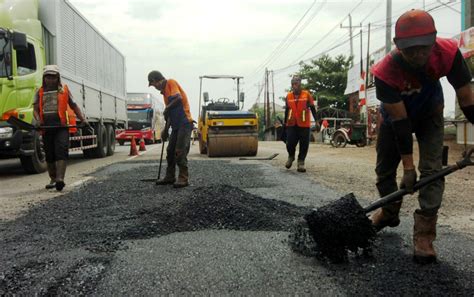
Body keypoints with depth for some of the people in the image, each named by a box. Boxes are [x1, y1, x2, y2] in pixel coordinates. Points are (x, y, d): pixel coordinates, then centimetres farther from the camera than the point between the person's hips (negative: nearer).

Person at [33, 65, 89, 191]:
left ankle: (60, 179, -24)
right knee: (49, 154, 8)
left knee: (61, 150, -17)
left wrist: (83, 119, 5)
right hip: (46, 127, 3)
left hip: (61, 125, -3)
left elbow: (74, 106, 16)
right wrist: (38, 120, -12)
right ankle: (53, 179, 20)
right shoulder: (40, 92, 16)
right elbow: (36, 109, 9)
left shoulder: (64, 90, 12)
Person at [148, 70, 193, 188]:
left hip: (184, 123, -10)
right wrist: (166, 129, 22)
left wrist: (166, 109, -10)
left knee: (180, 152, -10)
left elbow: (178, 98, -23)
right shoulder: (164, 92, 21)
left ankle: (183, 178, -4)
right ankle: (170, 177, 21)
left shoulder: (171, 82, -5)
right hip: (176, 125, 10)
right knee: (170, 151, 12)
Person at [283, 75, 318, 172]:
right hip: (291, 124, 2)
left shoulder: (306, 94, -2)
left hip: (304, 124, -1)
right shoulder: (288, 96, 5)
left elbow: (312, 108, 2)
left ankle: (301, 162, 11)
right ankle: (291, 156, 26)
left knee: (304, 144, -1)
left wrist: (316, 120, -2)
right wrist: (285, 122, 18)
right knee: (290, 143, -4)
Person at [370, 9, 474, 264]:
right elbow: (400, 121, -32)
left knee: (432, 170, -14)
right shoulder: (385, 72, -37)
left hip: (430, 114, 1)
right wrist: (408, 167, -28)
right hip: (395, 116, 0)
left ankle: (423, 235, -6)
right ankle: (390, 212, 38)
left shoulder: (448, 53, -33)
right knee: (384, 169, 10)